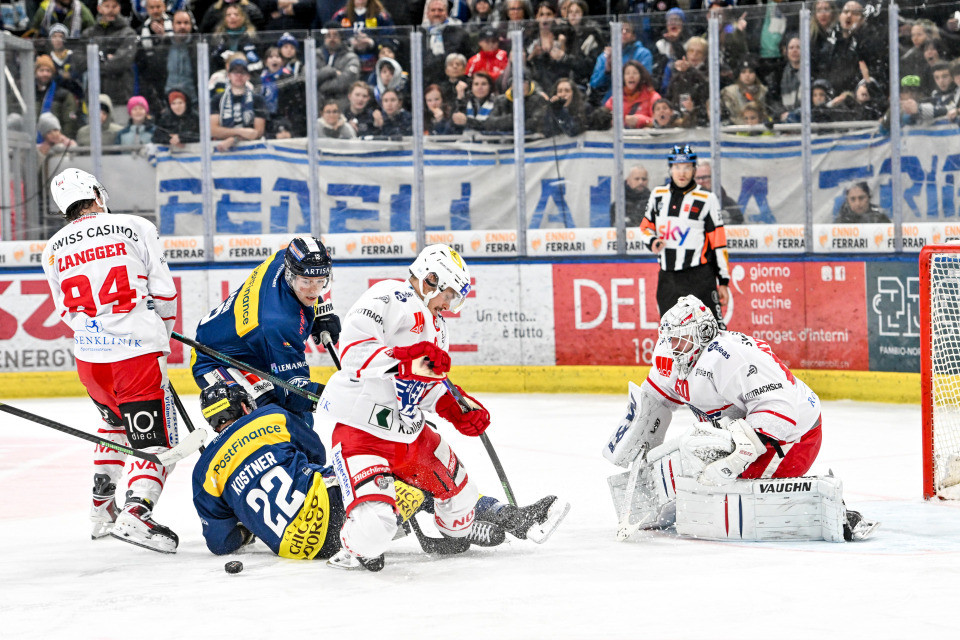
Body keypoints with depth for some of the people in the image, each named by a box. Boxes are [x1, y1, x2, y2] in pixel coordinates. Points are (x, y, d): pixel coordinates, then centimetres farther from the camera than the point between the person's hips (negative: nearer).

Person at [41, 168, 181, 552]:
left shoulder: (54, 250, 10)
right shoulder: (137, 228, -2)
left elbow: (67, 312, 14)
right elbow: (163, 291, -1)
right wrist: (163, 333, 16)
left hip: (89, 359, 5)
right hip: (137, 353, -5)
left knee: (117, 422, 31)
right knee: (156, 442, -2)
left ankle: (102, 507, 32)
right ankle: (135, 513, -23)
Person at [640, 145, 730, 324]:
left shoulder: (706, 200, -3)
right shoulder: (658, 195, 9)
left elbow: (718, 243, -2)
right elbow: (646, 226, 21)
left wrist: (723, 282, -4)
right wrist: (652, 242, -3)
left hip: (699, 277, -4)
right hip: (667, 279, 4)